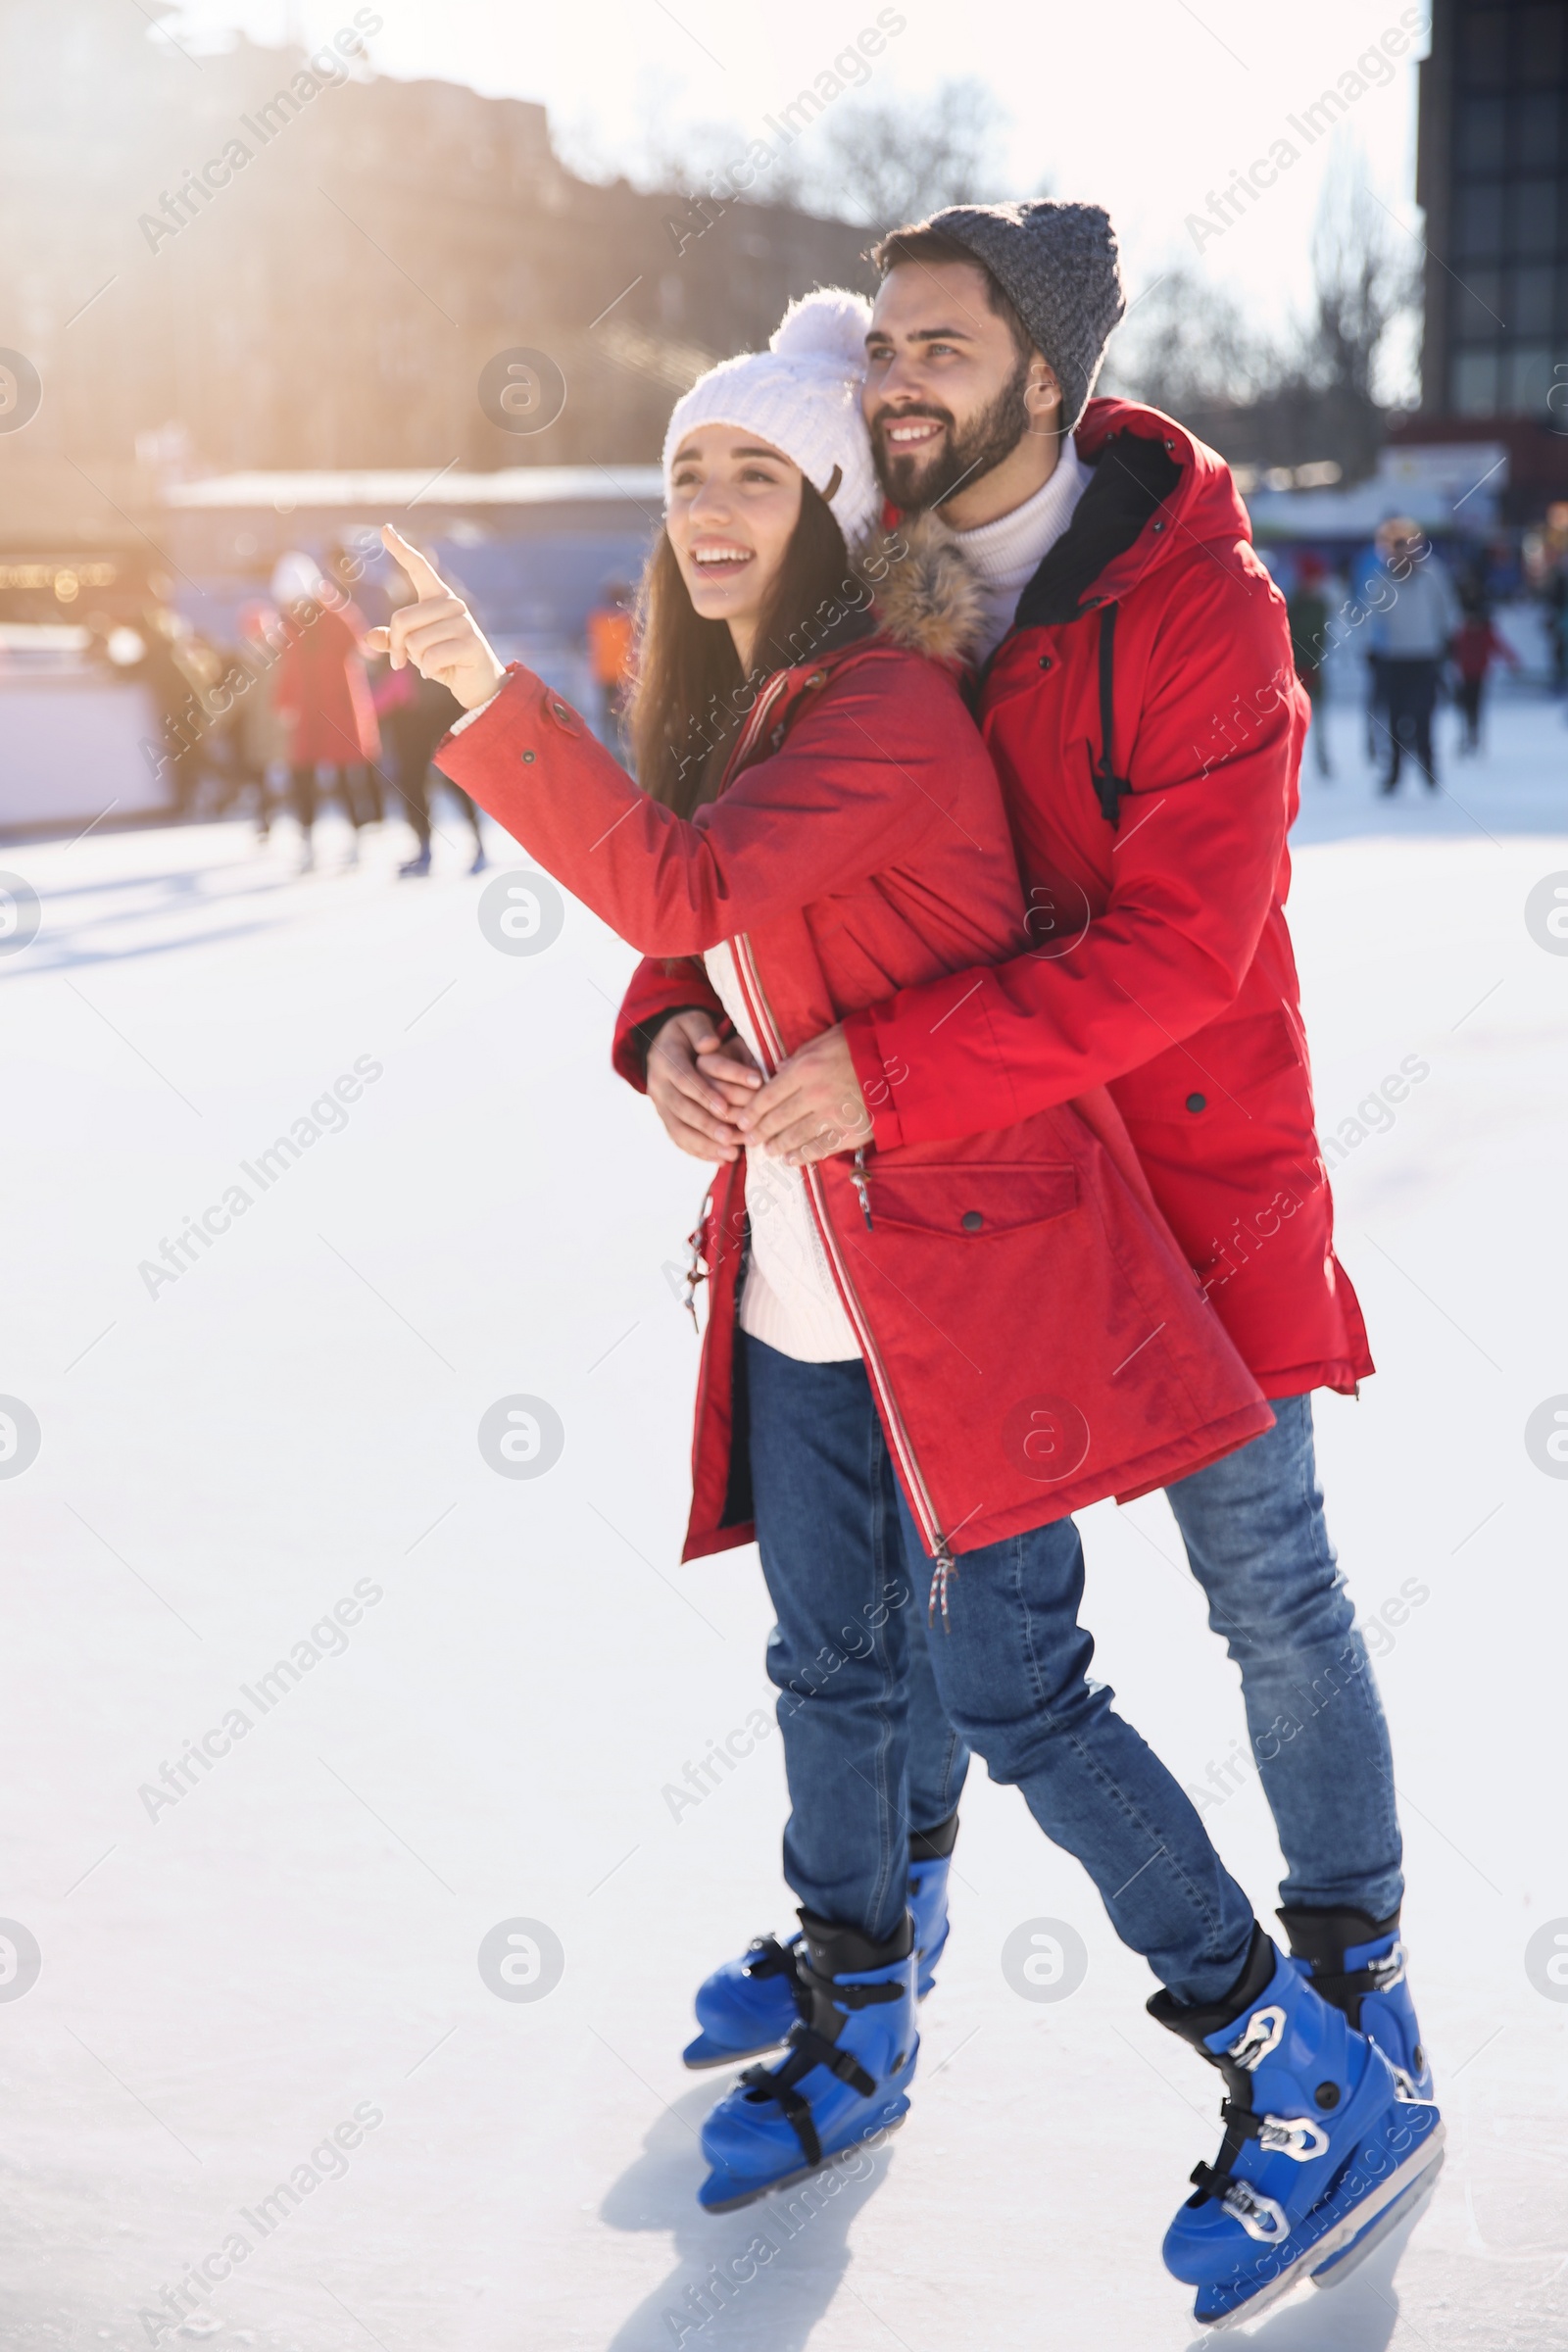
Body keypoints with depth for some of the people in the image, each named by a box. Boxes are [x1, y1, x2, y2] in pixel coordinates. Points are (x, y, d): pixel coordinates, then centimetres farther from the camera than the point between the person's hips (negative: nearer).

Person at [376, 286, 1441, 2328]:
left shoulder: (885, 704, -15)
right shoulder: (729, 713, 14)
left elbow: (679, 893, -28)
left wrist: (491, 698, -29)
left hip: (969, 1277, -8)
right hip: (801, 1295, 8)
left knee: (1013, 1690, -7)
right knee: (833, 1672, 16)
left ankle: (1321, 2088, 5)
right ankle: (854, 2037, 35)